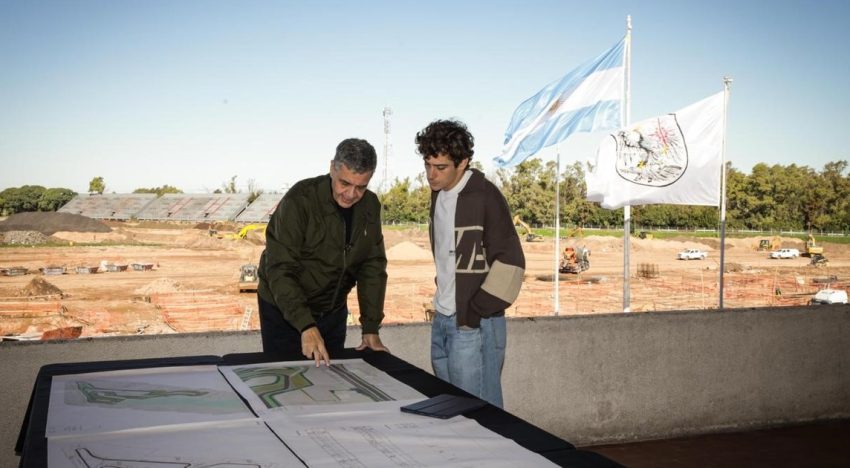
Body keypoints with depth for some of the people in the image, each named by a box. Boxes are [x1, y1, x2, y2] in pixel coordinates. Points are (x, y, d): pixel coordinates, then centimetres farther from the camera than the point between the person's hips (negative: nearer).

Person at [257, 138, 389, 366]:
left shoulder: (370, 206, -4)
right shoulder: (298, 201, -23)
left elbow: (373, 267, -2)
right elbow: (279, 270, -28)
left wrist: (371, 329, -8)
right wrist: (306, 326, -38)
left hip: (333, 311, 5)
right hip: (285, 311, -5)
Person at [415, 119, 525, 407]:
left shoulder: (484, 196, -14)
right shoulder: (439, 194, 10)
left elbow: (510, 261, -16)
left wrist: (476, 313, -14)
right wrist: (444, 296, 13)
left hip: (473, 324, -8)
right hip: (442, 320, 8)